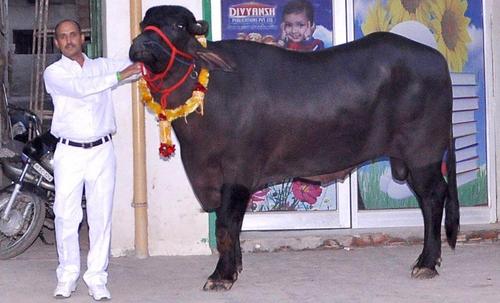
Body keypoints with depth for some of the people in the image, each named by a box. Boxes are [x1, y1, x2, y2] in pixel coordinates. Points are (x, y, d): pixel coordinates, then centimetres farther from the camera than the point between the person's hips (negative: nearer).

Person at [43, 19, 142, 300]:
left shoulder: (102, 65, 12)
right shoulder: (54, 72, 1)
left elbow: (136, 65, 6)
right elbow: (79, 88, -17)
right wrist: (119, 76, -22)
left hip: (102, 151, 2)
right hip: (69, 152, -2)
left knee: (101, 217, 1)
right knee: (66, 216, -1)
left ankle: (97, 278, 6)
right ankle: (68, 275, 11)